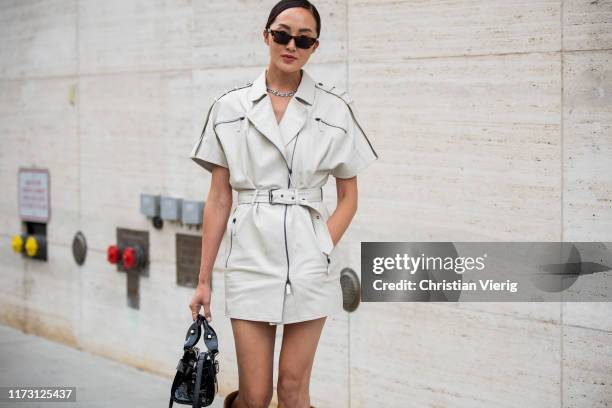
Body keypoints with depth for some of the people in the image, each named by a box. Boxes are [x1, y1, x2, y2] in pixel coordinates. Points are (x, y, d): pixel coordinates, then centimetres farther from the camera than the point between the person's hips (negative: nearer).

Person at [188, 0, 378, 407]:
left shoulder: (335, 109, 1)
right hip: (251, 259, 0)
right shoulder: (231, 107, 4)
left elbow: (349, 196, 7)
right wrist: (204, 279, 4)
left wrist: (323, 251, -7)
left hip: (307, 263, 0)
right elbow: (219, 199, 5)